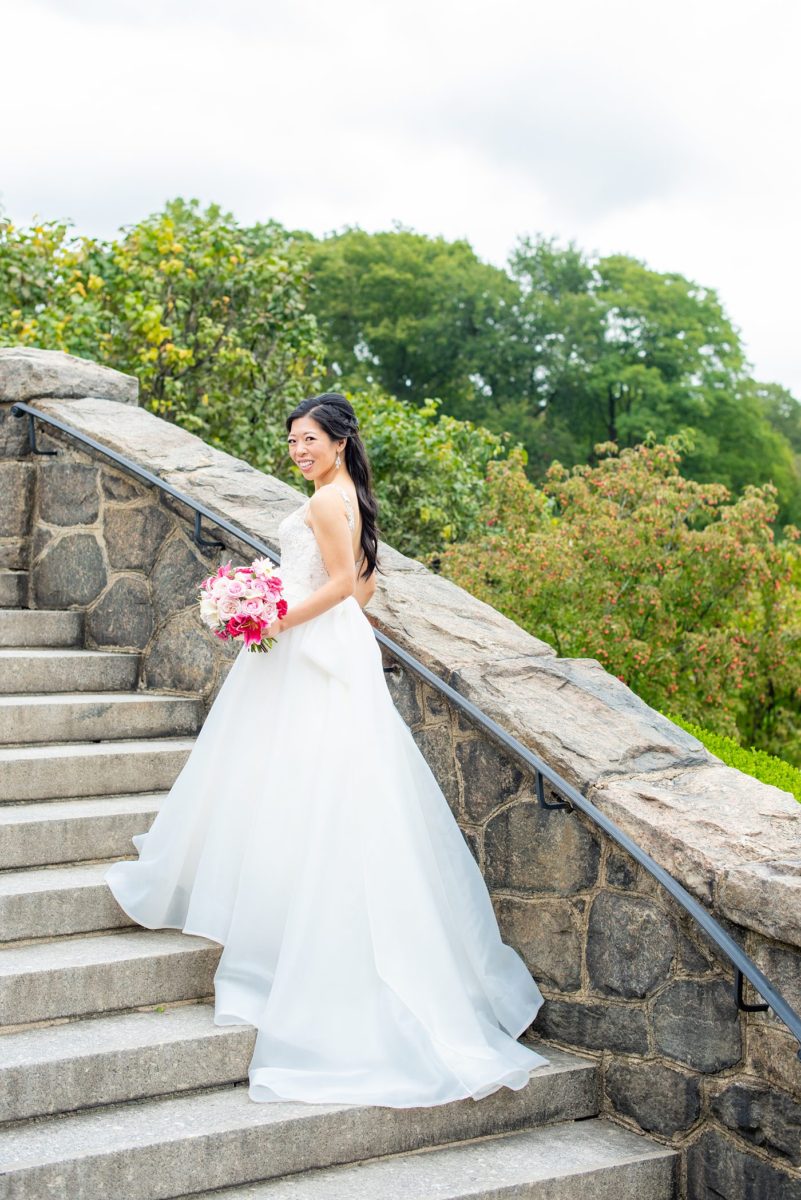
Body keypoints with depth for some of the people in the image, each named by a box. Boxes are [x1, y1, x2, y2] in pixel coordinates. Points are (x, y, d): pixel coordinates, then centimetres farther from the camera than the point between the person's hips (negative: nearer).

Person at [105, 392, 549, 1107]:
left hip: (310, 651, -10)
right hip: (340, 651, 10)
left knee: (300, 793, -5)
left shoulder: (324, 501, -14)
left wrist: (281, 621, -18)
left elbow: (342, 582, -21)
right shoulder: (355, 499, 15)